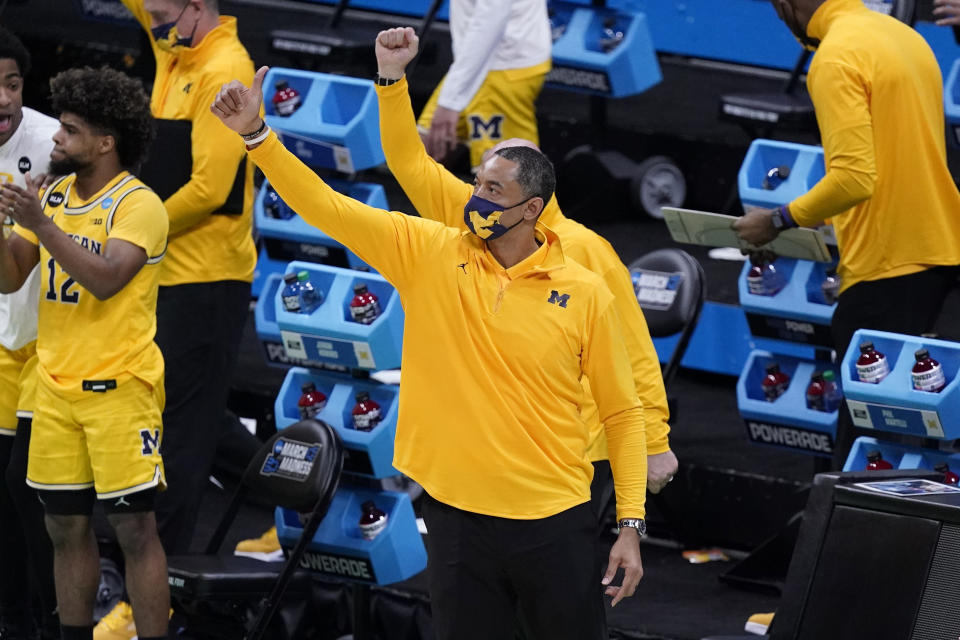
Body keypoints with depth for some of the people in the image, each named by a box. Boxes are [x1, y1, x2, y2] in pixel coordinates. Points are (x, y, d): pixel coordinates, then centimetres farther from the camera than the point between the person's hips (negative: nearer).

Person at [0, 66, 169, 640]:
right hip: (57, 385, 7)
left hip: (119, 389, -7)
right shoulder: (53, 195, 10)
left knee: (134, 528, -5)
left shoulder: (139, 205, -11)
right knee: (66, 525, 10)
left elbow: (106, 279, -25)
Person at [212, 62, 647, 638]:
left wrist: (631, 527, -2)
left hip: (554, 522, -1)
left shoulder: (585, 293, -3)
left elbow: (623, 412, 2)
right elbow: (327, 207, -4)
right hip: (457, 513, 1)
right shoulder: (429, 253, 0)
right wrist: (256, 134, -15)